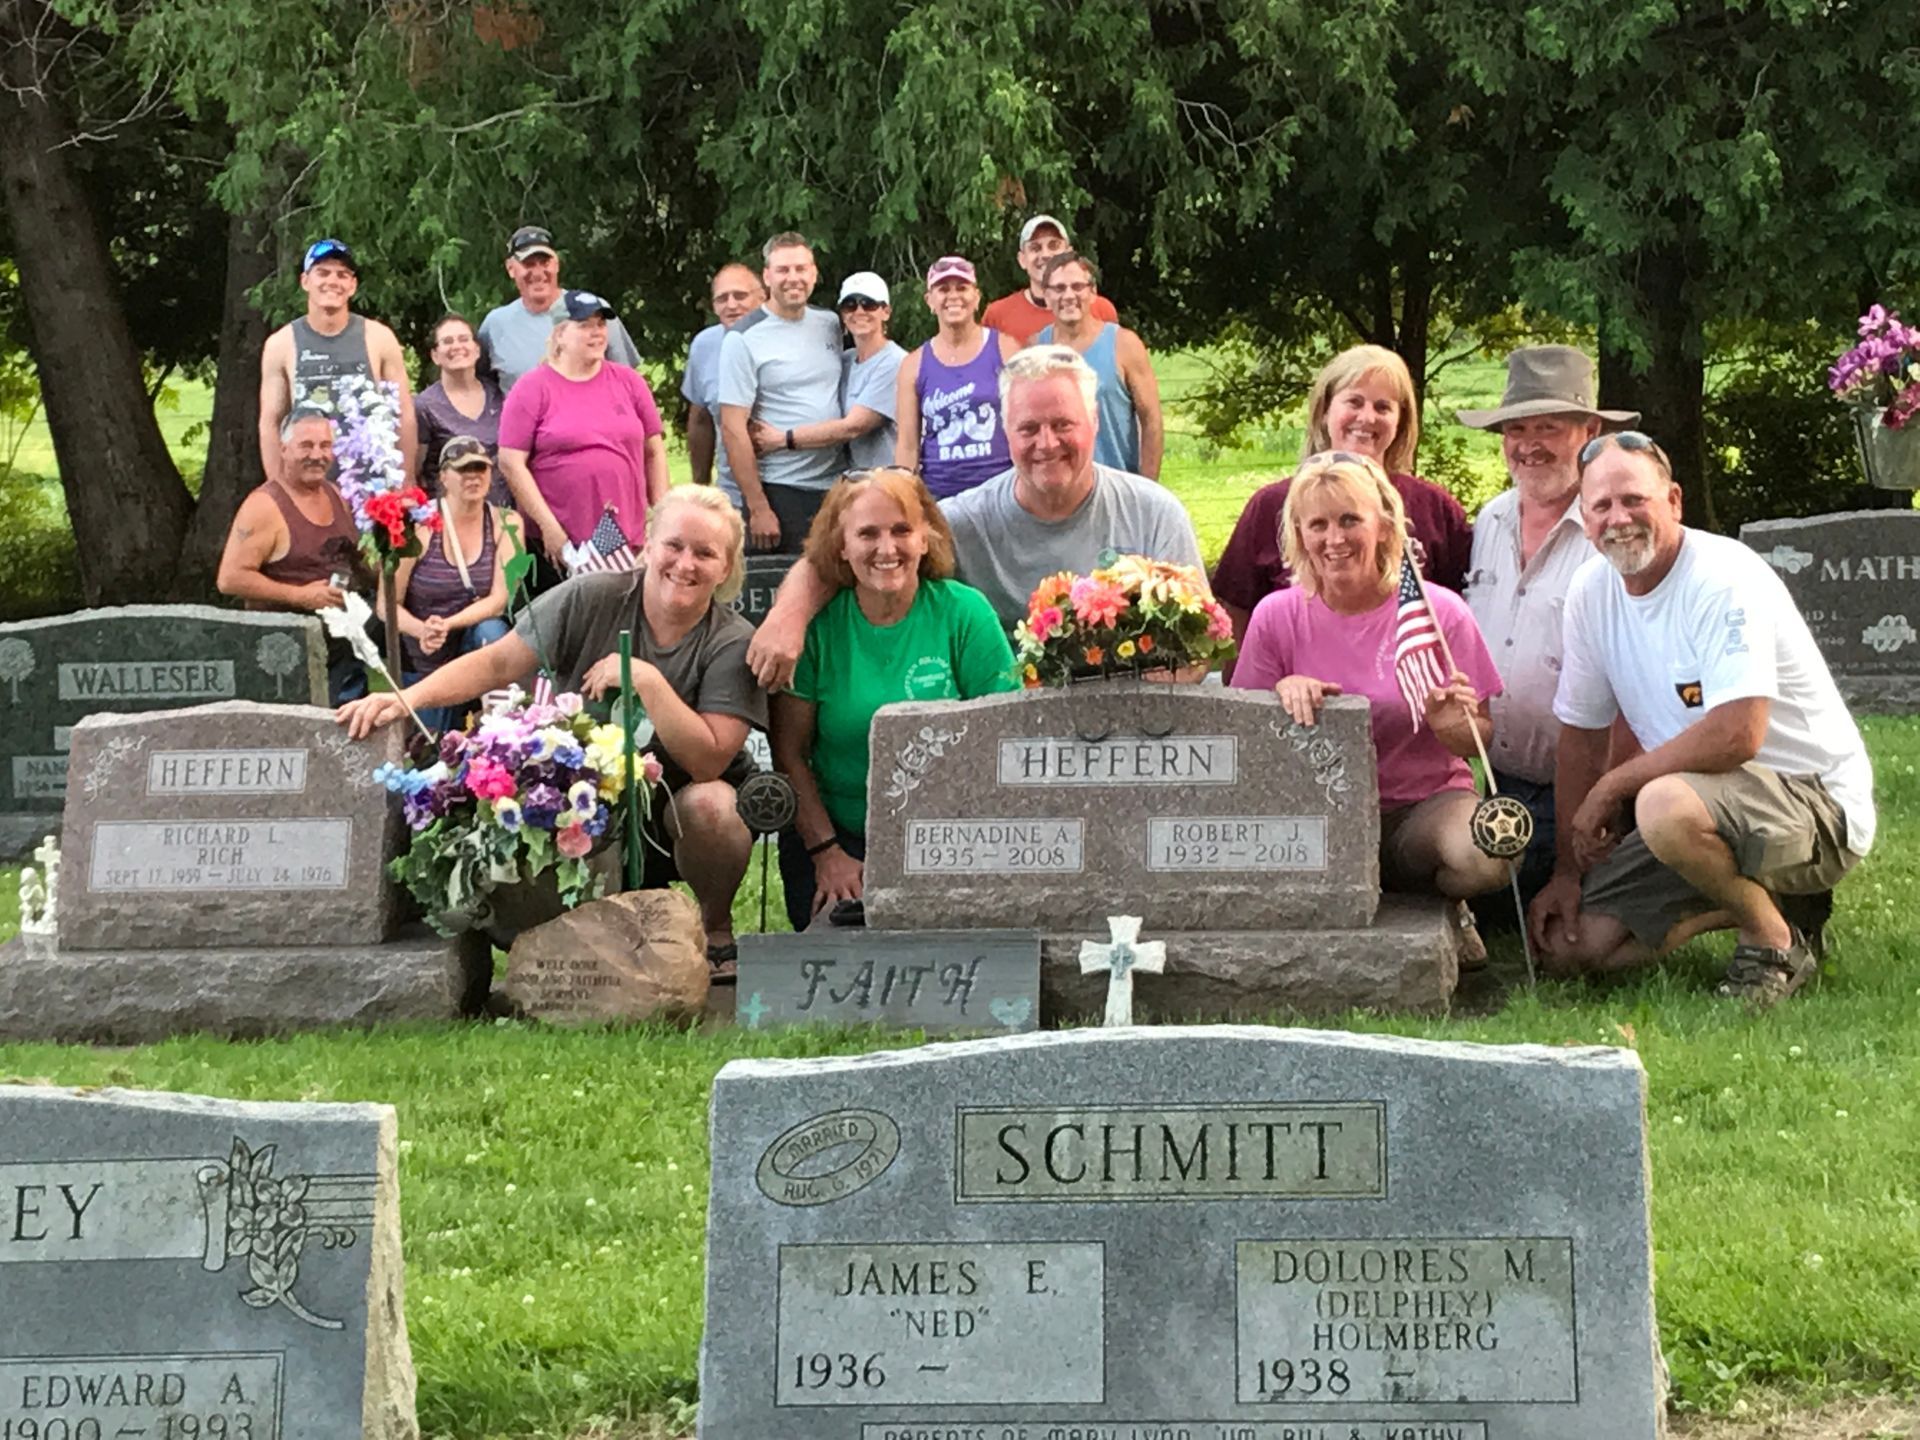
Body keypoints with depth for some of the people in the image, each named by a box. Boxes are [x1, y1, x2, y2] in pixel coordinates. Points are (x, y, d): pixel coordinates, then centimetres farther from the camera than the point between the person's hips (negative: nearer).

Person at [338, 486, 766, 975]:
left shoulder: (732, 643, -12)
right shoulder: (592, 600, -8)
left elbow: (709, 760, -21)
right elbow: (497, 663, -12)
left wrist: (647, 680, -29)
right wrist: (409, 698, -26)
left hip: (674, 814, -1)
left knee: (710, 804, -35)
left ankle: (715, 934, -3)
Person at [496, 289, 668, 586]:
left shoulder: (629, 382, 10)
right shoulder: (533, 389, 0)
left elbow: (654, 451, 14)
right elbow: (512, 463, -5)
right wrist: (549, 527, -11)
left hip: (630, 539, 3)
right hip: (559, 544, -3)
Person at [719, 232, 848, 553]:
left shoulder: (830, 325, 10)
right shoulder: (744, 340, -7)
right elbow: (733, 429, -11)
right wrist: (758, 508, -15)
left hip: (836, 488, 5)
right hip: (782, 492, -5)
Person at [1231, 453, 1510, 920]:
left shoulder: (1441, 612, -4)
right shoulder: (1277, 616, 0)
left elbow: (1480, 741, 0)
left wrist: (1453, 727, -23)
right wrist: (1283, 690, -18)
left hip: (1428, 798, -1)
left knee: (1483, 859, -35)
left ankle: (1441, 909, 5)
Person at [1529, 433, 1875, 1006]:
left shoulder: (1726, 582, -21)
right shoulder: (1591, 592, 2)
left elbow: (1737, 736, -31)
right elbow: (1581, 736, 10)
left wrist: (1611, 786, -19)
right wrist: (1567, 870, 6)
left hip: (1818, 807, -8)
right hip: (1698, 798, 8)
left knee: (1667, 805, -39)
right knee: (1569, 944, -3)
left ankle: (1777, 942, -11)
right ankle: (1755, 896, 13)